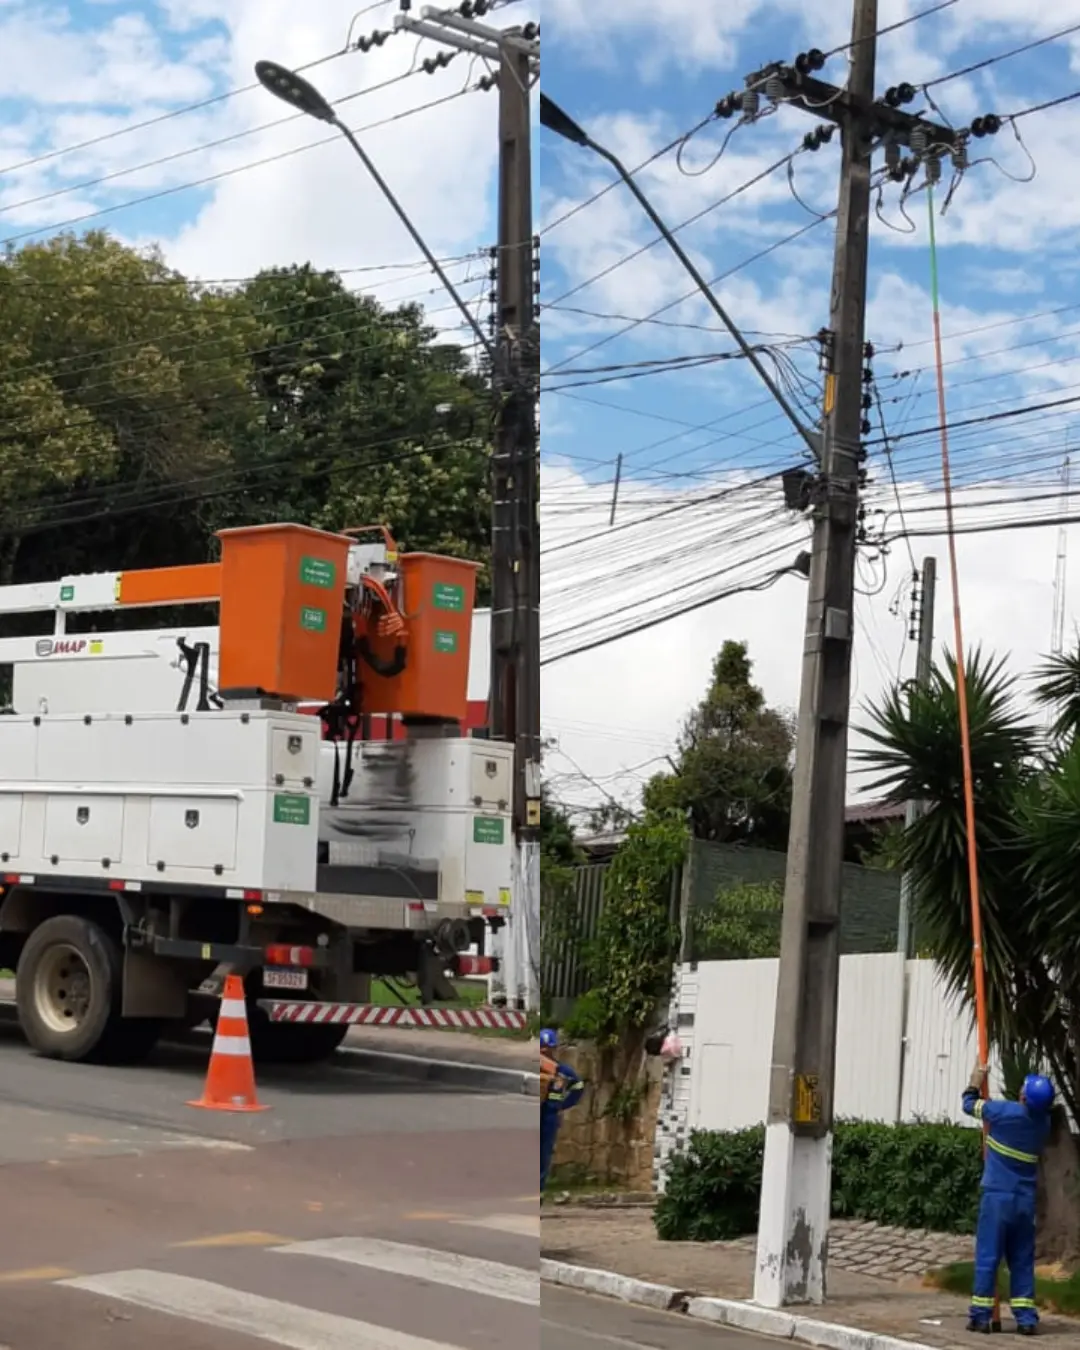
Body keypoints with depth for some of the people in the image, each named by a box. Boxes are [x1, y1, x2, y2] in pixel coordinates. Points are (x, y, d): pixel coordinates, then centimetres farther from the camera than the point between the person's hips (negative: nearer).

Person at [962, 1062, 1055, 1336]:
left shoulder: (1005, 1112, -14)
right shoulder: (1044, 1122, 0)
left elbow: (969, 1104, 3)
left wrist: (976, 1080, 21)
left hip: (998, 1195, -4)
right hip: (1026, 1200, 4)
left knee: (987, 1257, 1)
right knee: (1022, 1260, 11)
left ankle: (980, 1316, 3)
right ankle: (1026, 1318, 8)